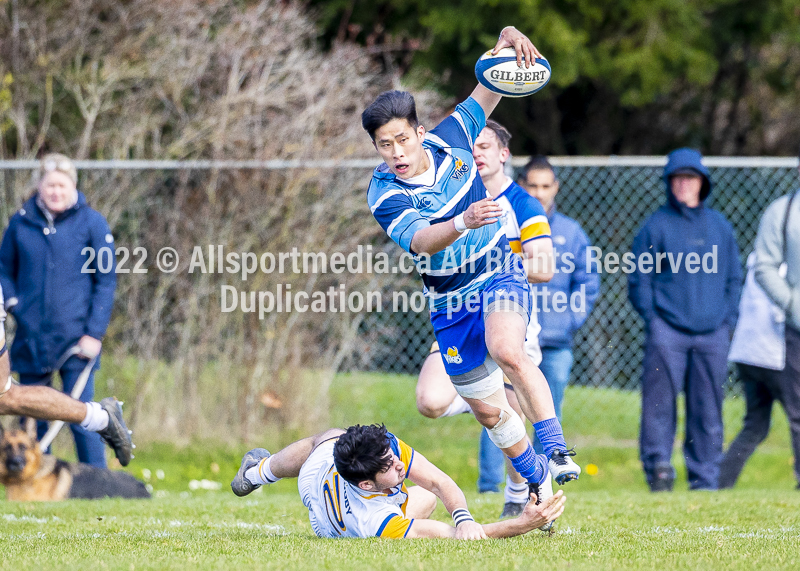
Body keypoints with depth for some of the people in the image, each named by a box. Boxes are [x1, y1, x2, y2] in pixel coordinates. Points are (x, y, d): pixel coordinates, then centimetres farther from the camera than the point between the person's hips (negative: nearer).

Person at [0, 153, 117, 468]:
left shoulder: (91, 223, 1)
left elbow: (106, 281, 1)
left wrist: (94, 333, -5)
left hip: (75, 339, -3)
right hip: (30, 340, 3)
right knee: (31, 419, 5)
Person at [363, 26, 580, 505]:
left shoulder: (450, 139, -8)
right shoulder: (384, 194, -17)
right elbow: (420, 241, -34)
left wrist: (509, 39, -18)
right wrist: (463, 222, -53)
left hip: (500, 272, -1)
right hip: (450, 301, 1)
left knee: (506, 350, -32)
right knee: (489, 411, 7)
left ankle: (557, 450, -30)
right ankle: (536, 482, 30)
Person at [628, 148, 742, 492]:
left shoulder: (720, 226, 14)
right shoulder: (656, 225, 4)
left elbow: (734, 279, 18)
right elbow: (639, 279, 4)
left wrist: (728, 319, 7)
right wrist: (651, 319, -6)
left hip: (713, 334, 3)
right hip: (667, 331, -2)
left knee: (708, 409, 3)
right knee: (659, 402, -11)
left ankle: (705, 482, 7)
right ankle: (657, 464, -4)